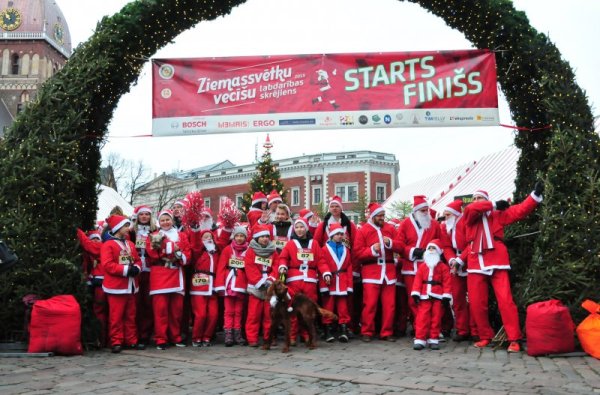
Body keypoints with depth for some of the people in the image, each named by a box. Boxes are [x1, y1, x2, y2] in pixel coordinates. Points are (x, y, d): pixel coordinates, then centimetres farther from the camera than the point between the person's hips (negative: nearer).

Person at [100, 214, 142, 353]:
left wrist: (136, 268, -9)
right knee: (116, 316, -1)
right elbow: (107, 265, -18)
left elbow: (138, 260, 15)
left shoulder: (130, 244, 14)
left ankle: (131, 340, 20)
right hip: (116, 287, -7)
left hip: (131, 286, 7)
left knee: (131, 315, 13)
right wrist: (126, 270, -22)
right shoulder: (108, 245, -9)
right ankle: (116, 342, 6)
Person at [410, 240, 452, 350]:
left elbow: (447, 282, -1)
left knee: (436, 318, 5)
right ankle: (420, 339, -2)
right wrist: (415, 294, -4)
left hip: (438, 297, -1)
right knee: (422, 318, -3)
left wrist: (446, 296, -7)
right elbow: (417, 280, 5)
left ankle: (434, 339, 13)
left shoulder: (443, 267, 4)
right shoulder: (422, 267, 10)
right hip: (424, 297, 1)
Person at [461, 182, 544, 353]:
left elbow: (519, 210, 3)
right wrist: (494, 205, -4)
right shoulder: (469, 216, 17)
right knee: (476, 303, 3)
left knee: (505, 300, -11)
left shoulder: (497, 214, 14)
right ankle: (485, 337, 18)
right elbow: (470, 209, -6)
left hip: (496, 263, -2)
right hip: (476, 265, 2)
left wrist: (535, 195, -8)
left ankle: (514, 339, -8)